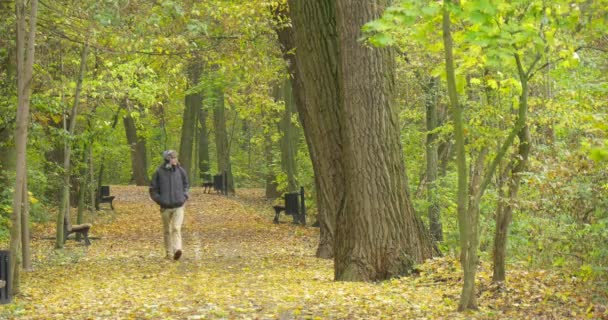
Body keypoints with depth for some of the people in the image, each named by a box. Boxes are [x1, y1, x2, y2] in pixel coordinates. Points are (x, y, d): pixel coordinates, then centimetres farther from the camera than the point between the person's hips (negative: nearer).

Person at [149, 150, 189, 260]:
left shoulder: (180, 171, 3)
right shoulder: (159, 172, -4)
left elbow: (186, 185, 19)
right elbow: (153, 190, 3)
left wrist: (184, 197, 6)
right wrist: (160, 200, -6)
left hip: (178, 206, 0)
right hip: (165, 207, 0)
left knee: (176, 229, -16)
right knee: (167, 231, 9)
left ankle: (177, 249, -28)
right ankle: (169, 253, 19)